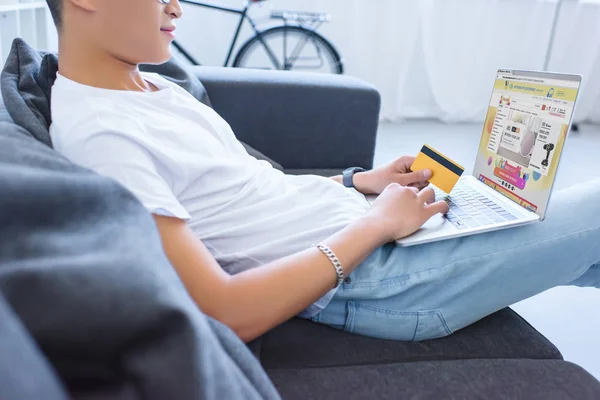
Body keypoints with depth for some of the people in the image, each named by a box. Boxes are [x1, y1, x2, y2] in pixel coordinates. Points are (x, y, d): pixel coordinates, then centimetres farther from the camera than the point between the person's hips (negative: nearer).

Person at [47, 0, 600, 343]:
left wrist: (358, 182, 5)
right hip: (364, 276, -9)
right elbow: (224, 314, -24)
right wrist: (376, 222, -17)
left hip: (363, 228, 9)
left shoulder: (154, 87, 10)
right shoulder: (96, 133, -18)